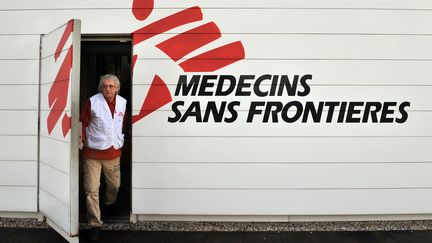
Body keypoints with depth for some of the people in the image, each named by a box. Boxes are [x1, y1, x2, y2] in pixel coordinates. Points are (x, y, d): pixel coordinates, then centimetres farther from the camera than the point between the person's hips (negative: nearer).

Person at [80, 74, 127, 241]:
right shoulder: (92, 102, -9)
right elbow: (83, 123, -5)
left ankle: (109, 207, 49)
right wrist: (83, 141, -10)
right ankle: (95, 225, 8)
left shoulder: (123, 103, 5)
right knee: (92, 190, -4)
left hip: (114, 153, 4)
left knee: (115, 185, 18)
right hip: (93, 154, -4)